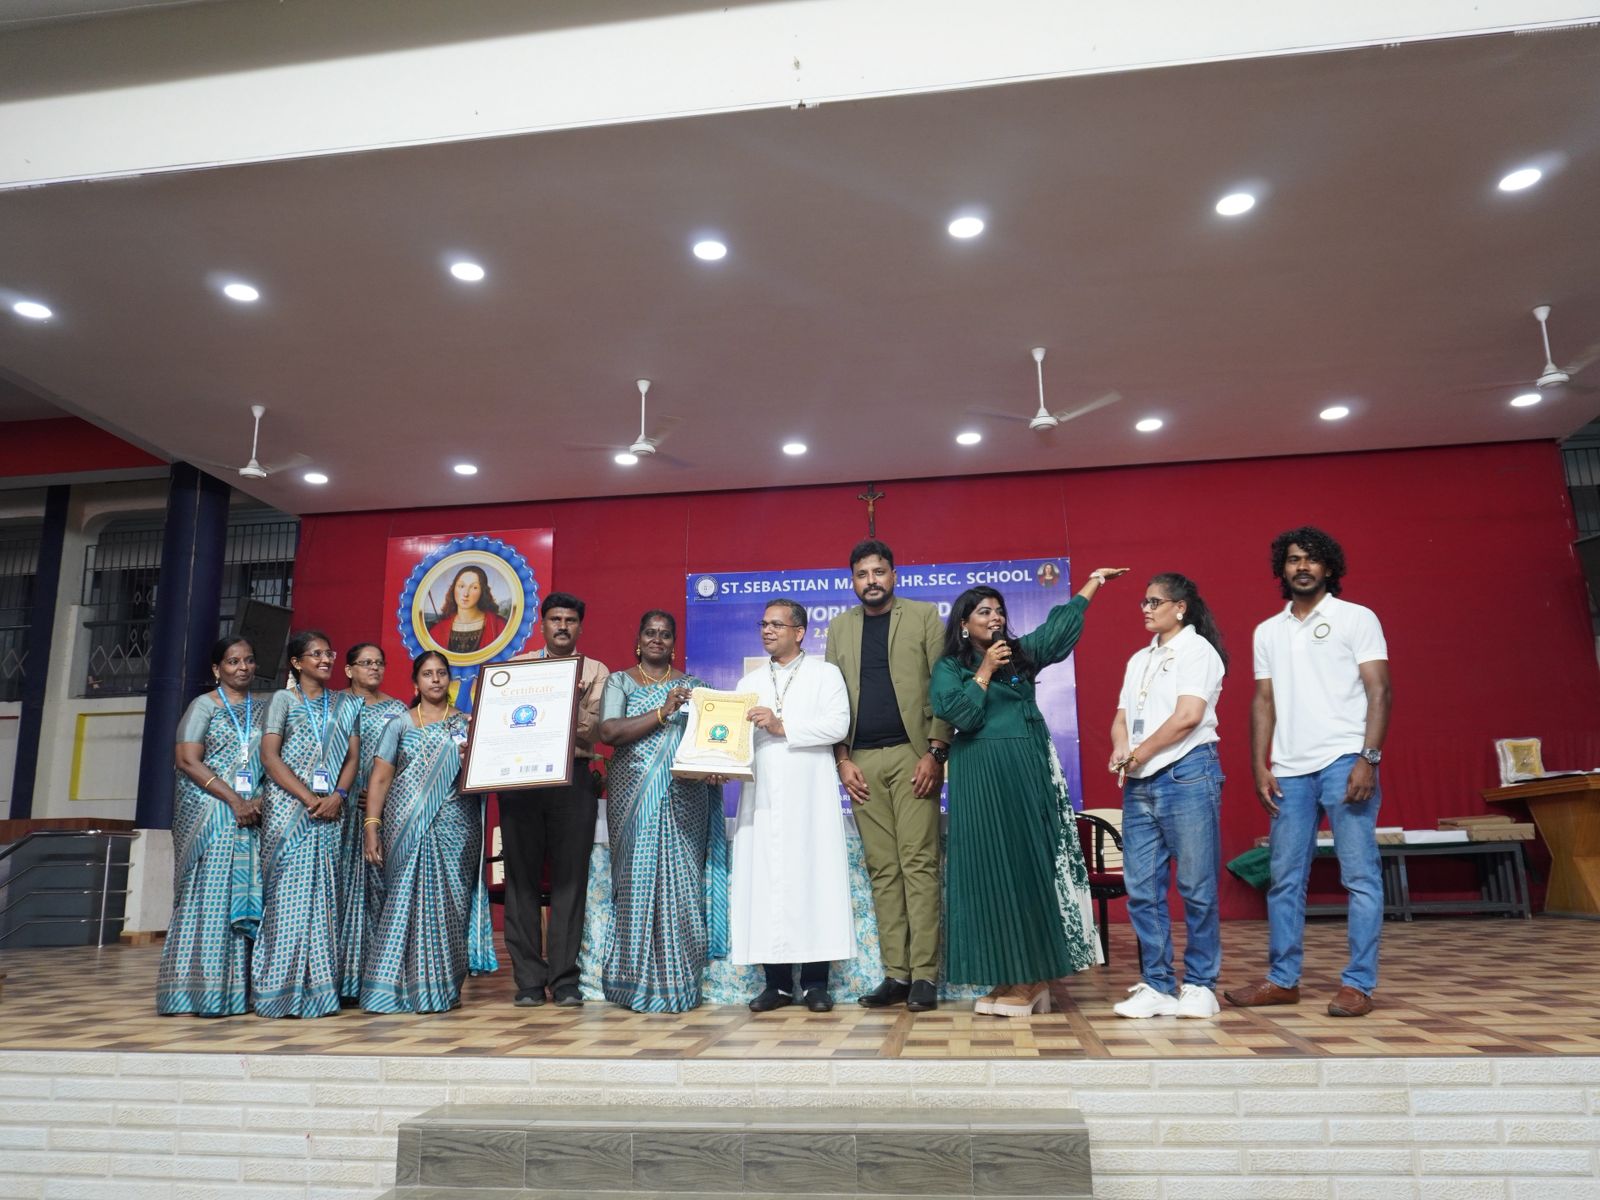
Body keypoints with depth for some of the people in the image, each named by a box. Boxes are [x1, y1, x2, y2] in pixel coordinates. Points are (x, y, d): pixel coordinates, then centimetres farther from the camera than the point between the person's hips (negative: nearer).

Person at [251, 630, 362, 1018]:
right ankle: (280, 990, 0)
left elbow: (353, 756, 9)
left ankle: (319, 987, 5)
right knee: (288, 893, -6)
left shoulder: (345, 705, 15)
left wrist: (338, 795, -9)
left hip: (329, 810, 3)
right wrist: (309, 798, -12)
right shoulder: (283, 700, 4)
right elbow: (270, 756, -5)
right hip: (287, 808, -3)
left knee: (322, 894, 2)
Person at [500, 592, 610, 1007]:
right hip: (520, 775, 1)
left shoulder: (595, 671, 11)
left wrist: (574, 700, -16)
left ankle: (565, 979, 5)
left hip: (573, 778, -1)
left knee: (570, 877, -1)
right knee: (522, 877, 1)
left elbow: (592, 731, -1)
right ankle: (529, 980, 8)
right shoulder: (518, 665, 14)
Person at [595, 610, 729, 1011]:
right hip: (634, 797, -1)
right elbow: (609, 731, -9)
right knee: (637, 883, -1)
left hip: (683, 800, 1)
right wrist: (661, 713, -15)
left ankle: (677, 985, 7)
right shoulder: (619, 682, 7)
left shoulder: (692, 686, 13)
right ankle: (638, 982, 9)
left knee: (680, 884, -1)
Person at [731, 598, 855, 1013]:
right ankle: (777, 982, 6)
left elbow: (837, 725, -7)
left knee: (813, 879, -4)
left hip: (809, 796, -3)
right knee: (766, 882, -1)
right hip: (762, 796, 3)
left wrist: (783, 726, -11)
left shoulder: (825, 674, 8)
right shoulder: (749, 682, 20)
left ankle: (814, 982, 2)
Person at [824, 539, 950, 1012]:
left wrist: (935, 752, -9)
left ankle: (924, 974, -1)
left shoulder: (924, 616, 5)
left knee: (918, 863, -5)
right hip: (862, 761, 3)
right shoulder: (839, 627, 14)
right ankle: (896, 974, 9)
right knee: (882, 869, 4)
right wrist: (843, 759, 1)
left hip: (912, 754, -3)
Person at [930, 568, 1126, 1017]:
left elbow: (1061, 625, 20)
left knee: (1032, 868, 0)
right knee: (993, 872, 0)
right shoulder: (948, 668, 4)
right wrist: (985, 670, -9)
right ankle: (1009, 975, 5)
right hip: (982, 780, -2)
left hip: (1029, 774, 2)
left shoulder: (1021, 654, 13)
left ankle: (1031, 976, 4)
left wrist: (1093, 582, 22)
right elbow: (961, 715, -11)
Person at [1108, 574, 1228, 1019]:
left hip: (1185, 776, -7)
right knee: (1141, 888, 5)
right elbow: (1122, 717, 18)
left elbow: (1188, 716, -13)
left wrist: (1139, 754, -7)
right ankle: (1157, 985, 12)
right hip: (1139, 784, 7)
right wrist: (1121, 750, -4)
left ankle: (1200, 985, 9)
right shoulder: (1139, 660, 21)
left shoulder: (1197, 650, -1)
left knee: (1196, 887, -1)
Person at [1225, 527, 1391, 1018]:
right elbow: (1263, 701, 14)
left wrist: (1368, 759, -13)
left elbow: (1379, 691, -2)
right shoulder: (1268, 631, 16)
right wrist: (1260, 766, 5)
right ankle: (1282, 979, 15)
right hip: (1289, 770, 4)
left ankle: (1358, 984, 6)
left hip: (1344, 762, -4)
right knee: (1285, 879, 7)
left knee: (1360, 875, -2)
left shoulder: (1356, 618, 4)